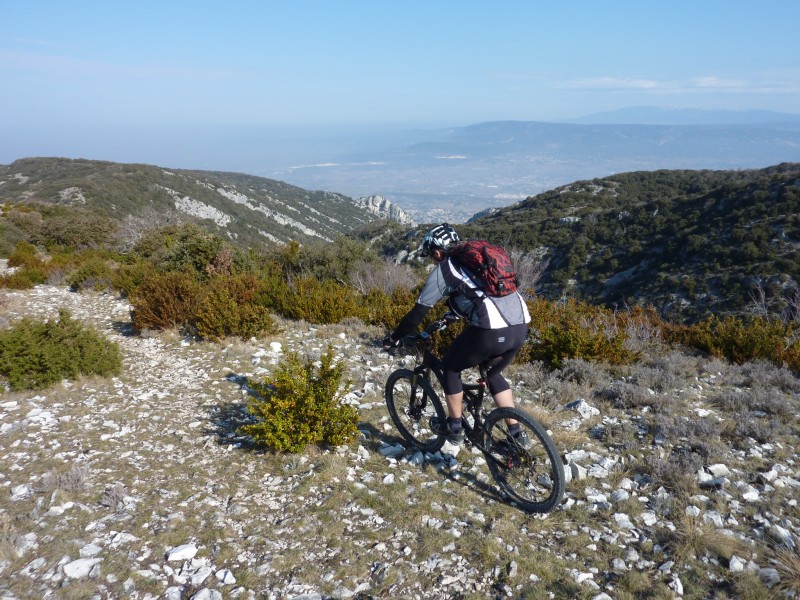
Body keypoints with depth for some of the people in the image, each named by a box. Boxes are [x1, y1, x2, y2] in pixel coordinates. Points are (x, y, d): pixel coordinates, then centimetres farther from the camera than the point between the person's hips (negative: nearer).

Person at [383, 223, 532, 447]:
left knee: (450, 366, 19)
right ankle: (516, 433, 29)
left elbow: (418, 313, 9)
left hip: (491, 331, -7)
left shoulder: (442, 271, 7)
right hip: (520, 326, 7)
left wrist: (394, 338, 22)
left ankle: (454, 428, 27)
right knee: (493, 374, 30)